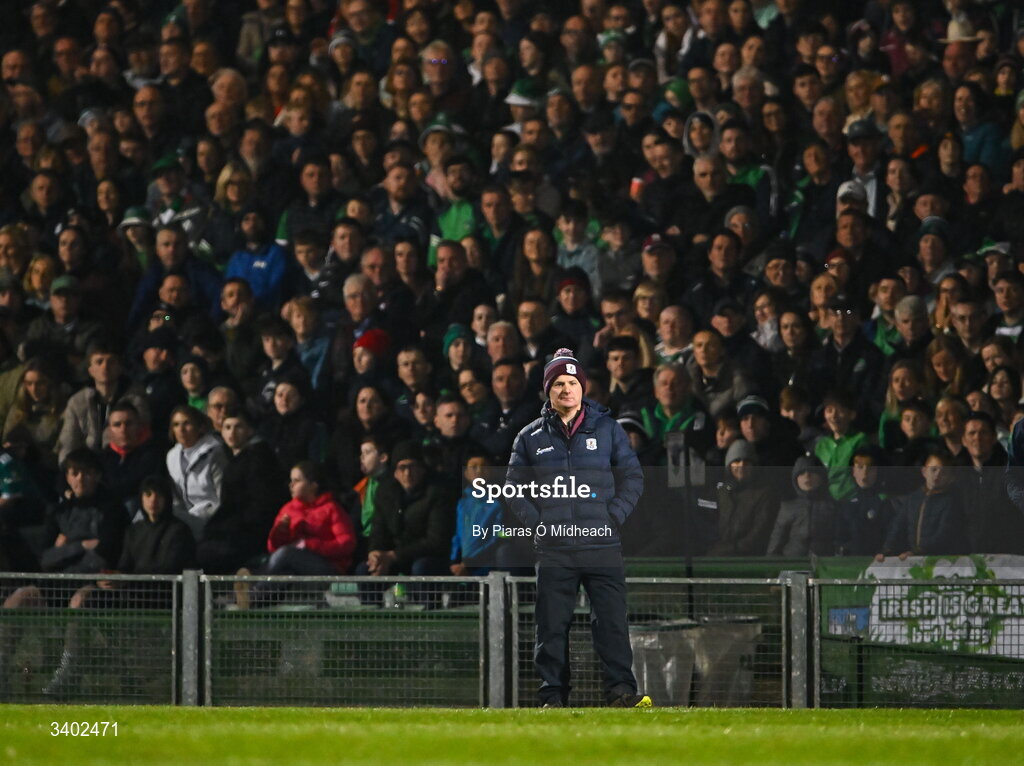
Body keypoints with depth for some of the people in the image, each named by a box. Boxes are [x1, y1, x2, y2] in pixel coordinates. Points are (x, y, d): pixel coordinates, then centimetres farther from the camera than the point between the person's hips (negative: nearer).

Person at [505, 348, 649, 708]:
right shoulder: (531, 437, 10)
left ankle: (621, 689, -6)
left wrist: (614, 517, -2)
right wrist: (536, 523, -1)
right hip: (554, 550, 1)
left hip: (602, 545, -1)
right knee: (552, 626, 0)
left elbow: (632, 477, 10)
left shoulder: (607, 429, 9)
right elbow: (513, 487, 13)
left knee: (612, 620, -7)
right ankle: (553, 695, 5)